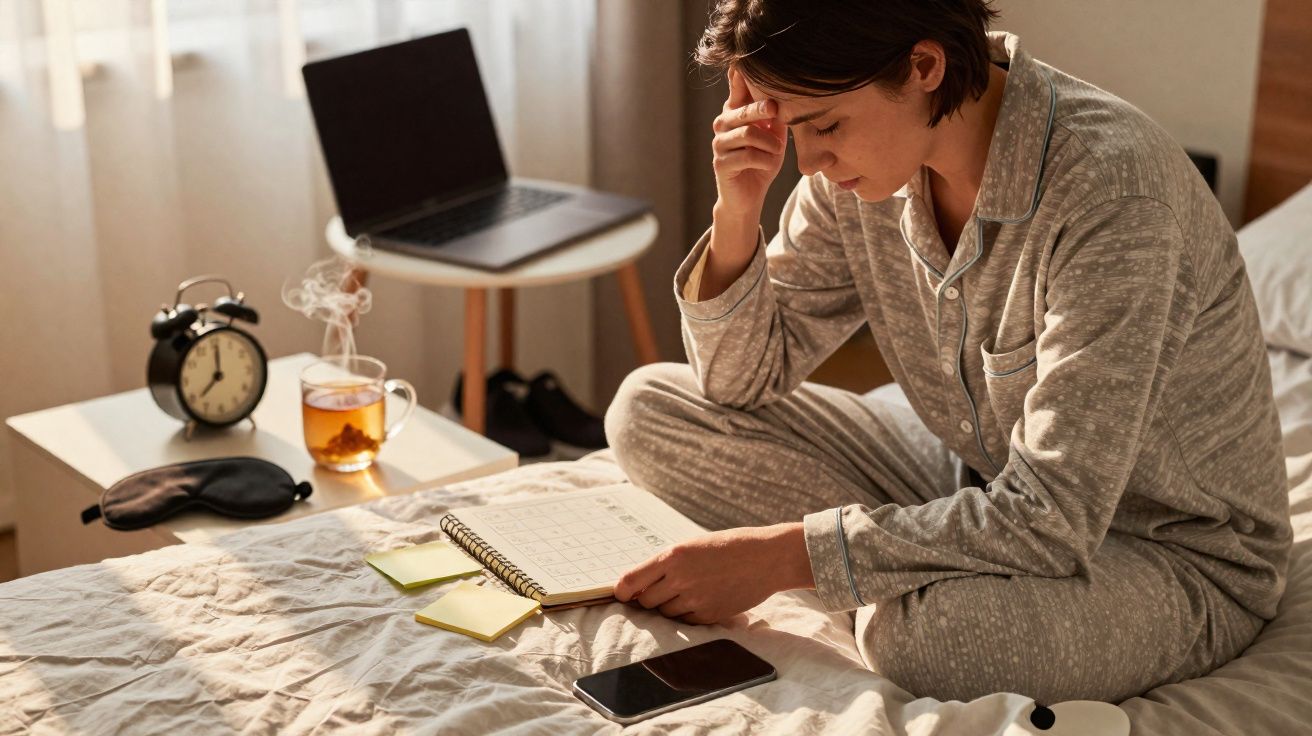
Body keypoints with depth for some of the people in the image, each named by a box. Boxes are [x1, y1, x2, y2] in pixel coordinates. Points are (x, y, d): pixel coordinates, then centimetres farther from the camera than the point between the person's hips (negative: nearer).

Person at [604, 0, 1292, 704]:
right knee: (647, 407, -3)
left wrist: (778, 557, -29)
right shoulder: (861, 160, -8)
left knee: (923, 629, -40)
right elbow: (742, 380, 1)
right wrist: (738, 207, -18)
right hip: (980, 488, 7)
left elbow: (1052, 518, -32)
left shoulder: (1110, 187, -30)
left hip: (1175, 559, -7)